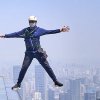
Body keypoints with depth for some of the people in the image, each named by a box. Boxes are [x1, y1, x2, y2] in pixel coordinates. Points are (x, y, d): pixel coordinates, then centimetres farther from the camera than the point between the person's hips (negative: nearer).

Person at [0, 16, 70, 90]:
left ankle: (56, 81, 10)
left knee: (47, 67, 1)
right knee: (24, 68, -6)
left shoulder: (39, 30, 2)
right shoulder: (25, 30, 7)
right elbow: (16, 34, 11)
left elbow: (49, 31, -6)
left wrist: (60, 30, -16)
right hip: (29, 53, 1)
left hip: (38, 52, -1)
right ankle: (18, 84, 6)